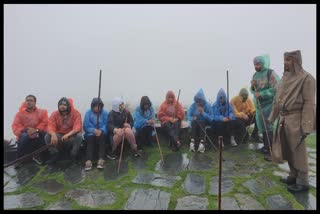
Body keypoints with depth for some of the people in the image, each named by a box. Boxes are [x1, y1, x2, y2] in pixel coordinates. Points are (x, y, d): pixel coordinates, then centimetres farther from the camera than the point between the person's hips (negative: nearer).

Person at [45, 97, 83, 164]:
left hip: (72, 135, -3)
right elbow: (50, 126, -15)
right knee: (47, 136, -21)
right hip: (59, 135, 3)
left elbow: (77, 127, -25)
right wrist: (53, 134, -38)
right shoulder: (54, 114, -4)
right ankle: (55, 155, 0)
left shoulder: (76, 113, -14)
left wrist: (68, 134, -41)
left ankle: (74, 156, -10)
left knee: (79, 136, -33)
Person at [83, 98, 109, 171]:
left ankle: (101, 159, -44)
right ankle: (89, 160, -46)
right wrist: (94, 130, -23)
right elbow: (86, 126, -4)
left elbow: (106, 125, -4)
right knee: (90, 138, -32)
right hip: (91, 133, 0)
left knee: (102, 137, -32)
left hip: (101, 133, 0)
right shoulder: (88, 113, 4)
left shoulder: (105, 113, 5)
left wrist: (101, 130, -24)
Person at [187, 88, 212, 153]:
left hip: (204, 123, -1)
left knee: (201, 124, -34)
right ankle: (192, 142, -43)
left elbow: (211, 118, -12)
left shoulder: (207, 105, -7)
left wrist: (203, 112, -24)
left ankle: (201, 142, -46)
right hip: (195, 122, 1)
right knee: (194, 123, -33)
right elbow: (188, 115, -6)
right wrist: (192, 118, -26)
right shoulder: (193, 105, -2)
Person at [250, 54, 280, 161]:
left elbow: (276, 89, -18)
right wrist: (252, 86, -4)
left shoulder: (271, 73, -10)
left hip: (269, 105, -7)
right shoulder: (255, 75, 11)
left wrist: (261, 94, -22)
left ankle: (271, 151, -2)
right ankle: (266, 146, 27)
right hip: (258, 105, 7)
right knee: (262, 128, 13)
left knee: (269, 128, -7)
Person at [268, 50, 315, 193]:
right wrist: (272, 117, 14)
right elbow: (277, 99, 13)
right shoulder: (285, 77, 10)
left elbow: (309, 104, -14)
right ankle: (293, 175, 33)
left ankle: (302, 182, 17)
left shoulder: (306, 78, -11)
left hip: (295, 120, -7)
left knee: (298, 151, 3)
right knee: (287, 150, 16)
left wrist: (305, 127, -17)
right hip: (283, 119, 7)